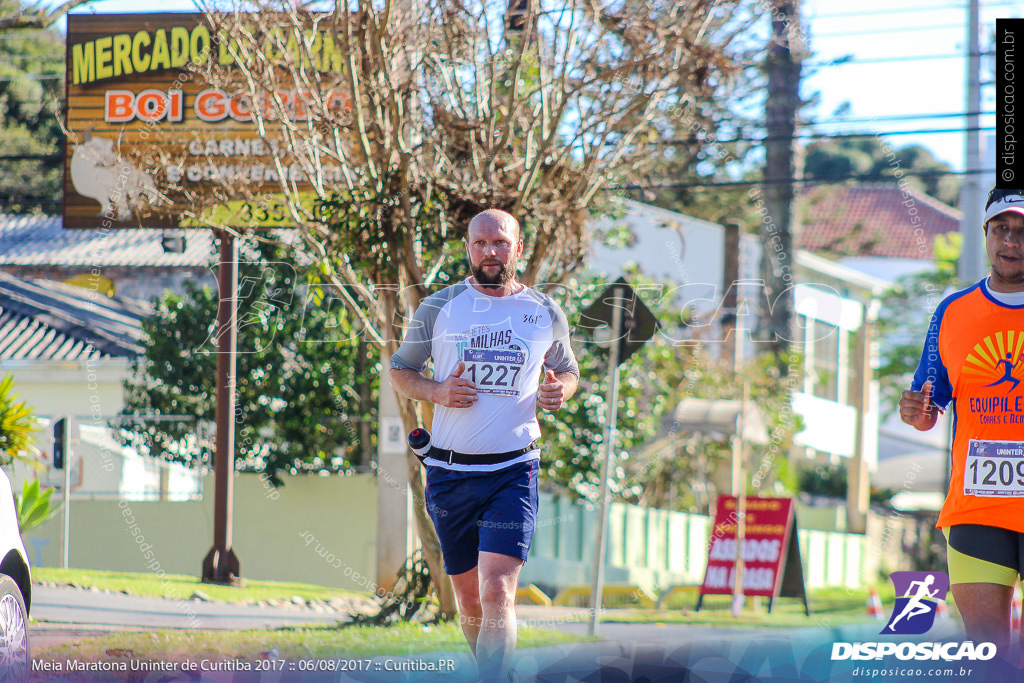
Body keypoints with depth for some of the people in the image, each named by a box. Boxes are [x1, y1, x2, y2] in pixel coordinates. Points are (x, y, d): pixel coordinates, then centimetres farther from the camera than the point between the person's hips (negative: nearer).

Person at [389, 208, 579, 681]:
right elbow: (400, 369, 12)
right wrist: (436, 392, -9)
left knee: (497, 593, -17)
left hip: (513, 470, -1)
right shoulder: (438, 308, 2)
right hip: (449, 473, 2)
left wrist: (560, 391, -4)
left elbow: (568, 371, 20)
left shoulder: (546, 314, 5)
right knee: (469, 599, 10)